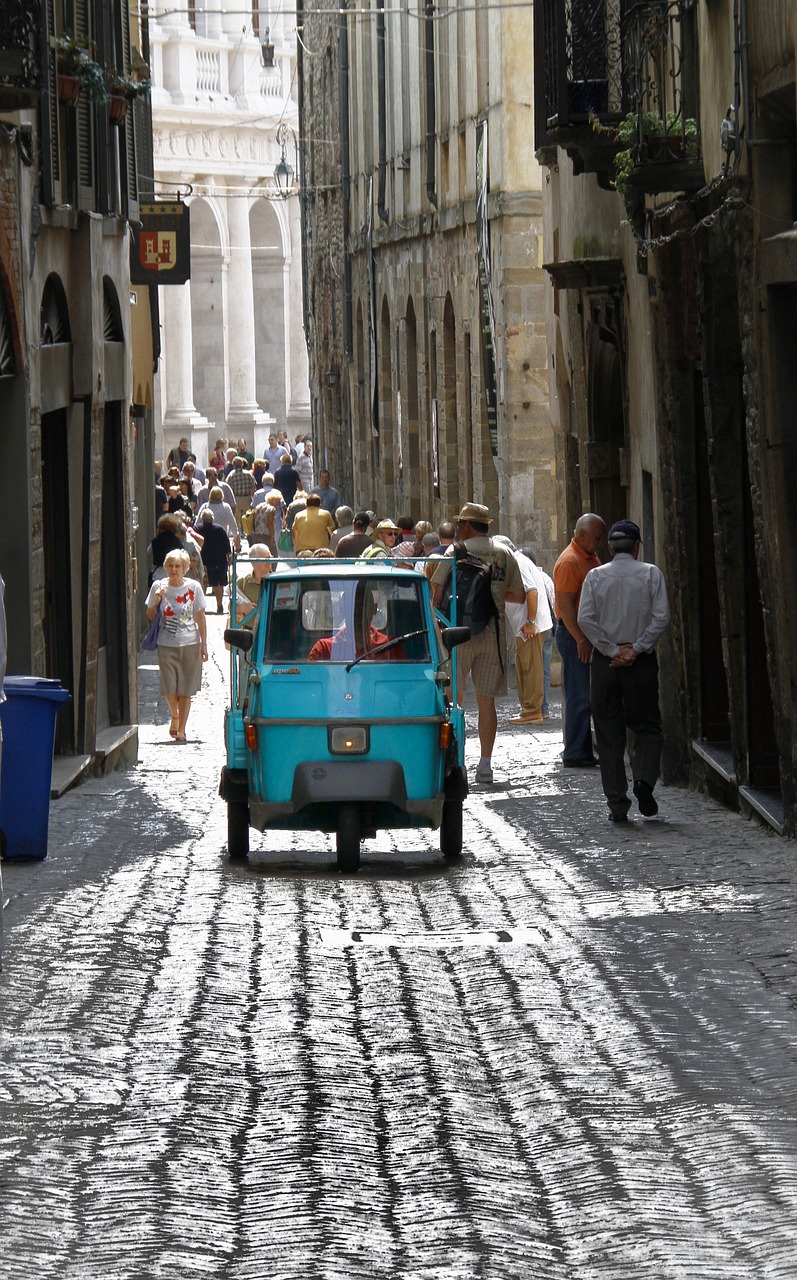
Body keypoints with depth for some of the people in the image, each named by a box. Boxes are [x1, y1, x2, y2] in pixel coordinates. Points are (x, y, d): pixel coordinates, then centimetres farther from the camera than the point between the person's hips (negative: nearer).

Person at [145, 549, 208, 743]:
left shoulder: (193, 587, 1)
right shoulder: (158, 587, 2)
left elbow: (200, 617, 5)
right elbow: (150, 616, 9)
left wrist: (204, 645, 1)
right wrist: (157, 600, -10)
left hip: (190, 644, 0)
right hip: (166, 645, 0)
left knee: (185, 690, 1)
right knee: (169, 689, -2)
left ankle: (181, 729, 10)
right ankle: (174, 716, 27)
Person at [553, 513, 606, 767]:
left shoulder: (592, 559, 17)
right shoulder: (569, 562, -14)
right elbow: (565, 605, -20)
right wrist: (580, 639, -23)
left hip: (589, 635, 9)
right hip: (574, 633, -9)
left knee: (587, 696, 11)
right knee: (579, 696, -8)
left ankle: (584, 750, 16)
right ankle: (574, 754, -6)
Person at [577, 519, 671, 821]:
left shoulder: (595, 576, 2)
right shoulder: (651, 574, 0)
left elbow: (585, 619, -8)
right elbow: (661, 617, -9)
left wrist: (611, 650, -7)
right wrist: (635, 648, -8)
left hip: (605, 661, 1)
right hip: (642, 660, -1)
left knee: (609, 733, 6)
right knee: (647, 726, 11)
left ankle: (617, 804, 3)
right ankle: (644, 777, -14)